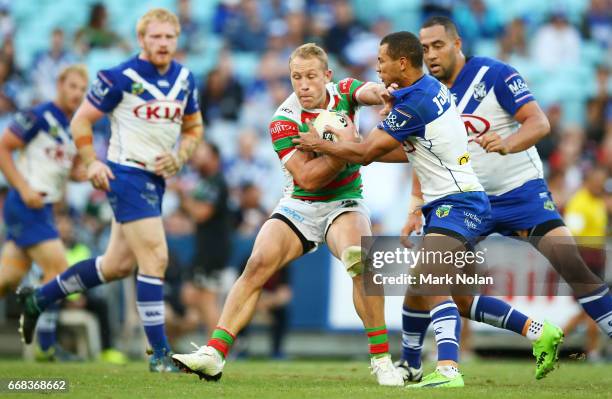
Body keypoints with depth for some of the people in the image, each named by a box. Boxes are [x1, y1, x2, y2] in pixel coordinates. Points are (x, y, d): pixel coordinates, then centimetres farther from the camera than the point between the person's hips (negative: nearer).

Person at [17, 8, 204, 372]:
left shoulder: (184, 78, 7)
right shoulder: (120, 78, -12)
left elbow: (194, 126, 18)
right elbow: (82, 120, -3)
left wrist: (180, 157, 0)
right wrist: (91, 162, -13)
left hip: (156, 179, 8)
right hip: (127, 175, -8)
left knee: (117, 265, 15)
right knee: (155, 258, -14)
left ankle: (38, 299, 32)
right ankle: (160, 353, -9)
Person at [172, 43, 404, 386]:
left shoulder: (343, 92, -6)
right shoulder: (285, 119, -14)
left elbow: (370, 91, -29)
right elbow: (307, 177, -22)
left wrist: (380, 92, -53)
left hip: (344, 203, 0)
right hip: (299, 206, 0)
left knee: (362, 260, -29)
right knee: (258, 264, -19)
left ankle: (382, 359, -21)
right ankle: (215, 353, -18)